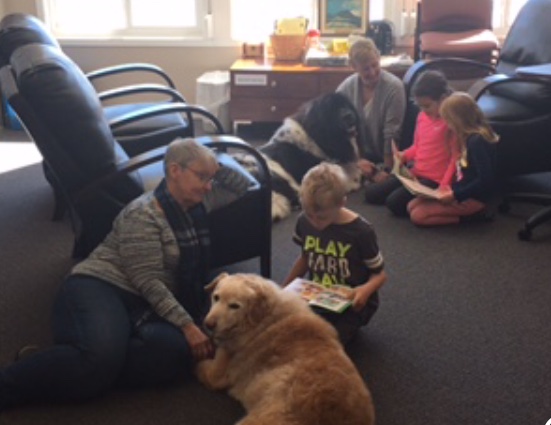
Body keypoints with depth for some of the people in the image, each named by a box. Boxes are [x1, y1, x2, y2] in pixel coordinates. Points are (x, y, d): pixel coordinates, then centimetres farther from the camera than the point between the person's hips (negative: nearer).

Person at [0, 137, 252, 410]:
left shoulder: (198, 203, 15)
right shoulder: (143, 214, -8)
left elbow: (241, 186, 28)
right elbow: (147, 282, -15)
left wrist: (215, 166, 9)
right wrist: (187, 325, -22)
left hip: (147, 306, 7)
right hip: (98, 288, -7)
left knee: (176, 351, -31)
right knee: (99, 355, -41)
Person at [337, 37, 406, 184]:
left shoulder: (394, 87, -14)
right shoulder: (345, 89, -4)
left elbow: (392, 135, -15)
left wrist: (386, 170, -15)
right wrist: (357, 160, -17)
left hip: (386, 160, -3)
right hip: (359, 157, 3)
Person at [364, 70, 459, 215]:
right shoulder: (422, 116, 8)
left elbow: (456, 157, -16)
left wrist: (444, 186, -24)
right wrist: (404, 156, -1)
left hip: (434, 180, -9)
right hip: (415, 173, 9)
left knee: (395, 202, -24)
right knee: (371, 193, 4)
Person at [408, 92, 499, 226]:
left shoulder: (477, 141, -21)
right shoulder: (471, 137, 8)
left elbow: (485, 181, -25)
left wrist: (455, 195, -21)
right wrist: (451, 189, 5)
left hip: (472, 198, -10)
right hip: (463, 191, 10)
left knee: (418, 215, -15)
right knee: (412, 206, 4)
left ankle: (473, 215, -7)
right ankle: (472, 212, 3)